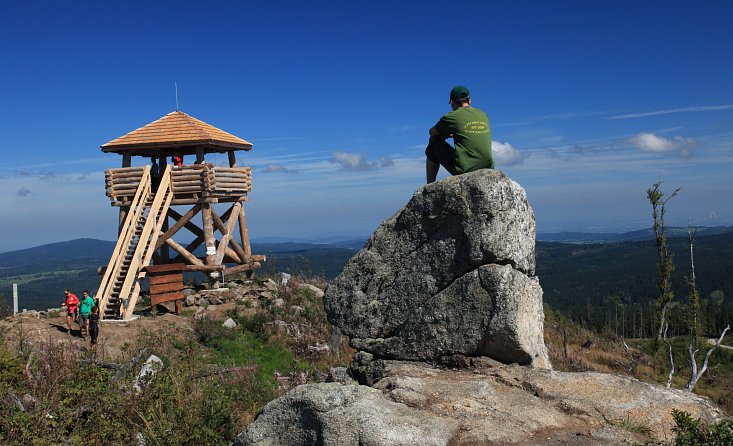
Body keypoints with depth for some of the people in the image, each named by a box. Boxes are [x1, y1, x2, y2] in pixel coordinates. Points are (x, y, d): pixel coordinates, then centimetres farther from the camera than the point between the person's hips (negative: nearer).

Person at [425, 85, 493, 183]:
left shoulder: (453, 117, -3)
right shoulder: (483, 115, 13)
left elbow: (432, 132, 13)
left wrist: (446, 134, 31)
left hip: (463, 170, -6)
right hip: (487, 170, 6)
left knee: (434, 144, 15)